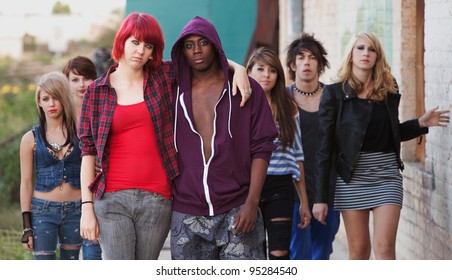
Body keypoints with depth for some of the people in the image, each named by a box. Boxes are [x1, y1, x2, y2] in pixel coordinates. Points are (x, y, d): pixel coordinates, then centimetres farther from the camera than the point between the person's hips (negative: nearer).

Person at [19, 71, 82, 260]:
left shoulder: (79, 133, 2)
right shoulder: (31, 138, 1)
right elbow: (26, 183, 3)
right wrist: (26, 226, 0)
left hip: (75, 210, 1)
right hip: (43, 211, -1)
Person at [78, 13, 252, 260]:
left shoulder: (164, 77, 7)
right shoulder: (97, 91, 5)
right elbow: (88, 151, 5)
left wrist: (238, 70, -4)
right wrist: (87, 207, -1)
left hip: (156, 200, 1)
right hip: (112, 201, -1)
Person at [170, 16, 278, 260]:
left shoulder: (245, 89, 3)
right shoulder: (175, 93, 10)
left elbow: (261, 148, 0)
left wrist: (252, 202, -9)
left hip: (237, 211, -2)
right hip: (187, 213, 2)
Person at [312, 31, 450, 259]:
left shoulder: (389, 91, 8)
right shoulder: (334, 93, -2)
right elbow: (325, 148, -4)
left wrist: (421, 124, 5)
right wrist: (320, 197, -8)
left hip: (386, 175, 2)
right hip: (352, 178, -2)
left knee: (385, 248, -9)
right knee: (359, 250, 3)